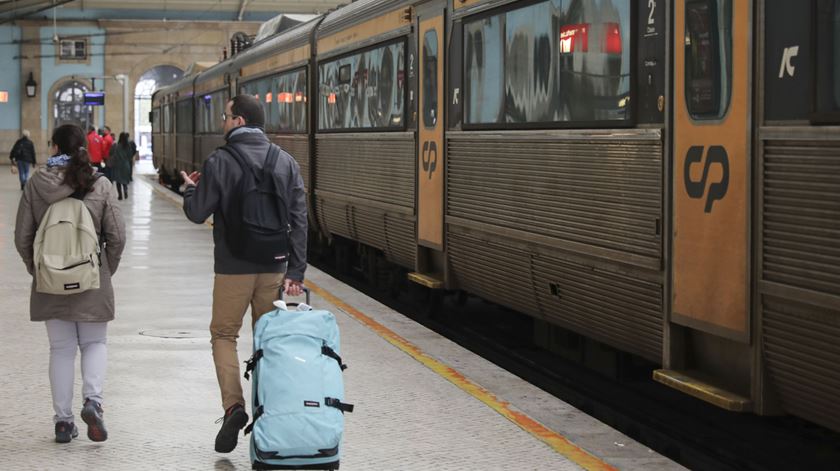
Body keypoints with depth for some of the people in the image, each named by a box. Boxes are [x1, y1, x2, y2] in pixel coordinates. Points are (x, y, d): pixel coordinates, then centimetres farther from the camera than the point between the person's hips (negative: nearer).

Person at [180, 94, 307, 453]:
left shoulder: (219, 162, -9)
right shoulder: (286, 162, 4)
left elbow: (198, 213, -6)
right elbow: (299, 219, 1)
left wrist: (190, 188, 16)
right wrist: (296, 271, 3)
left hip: (233, 268, -4)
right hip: (274, 268, 4)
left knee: (224, 334, 9)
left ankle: (233, 405, -10)